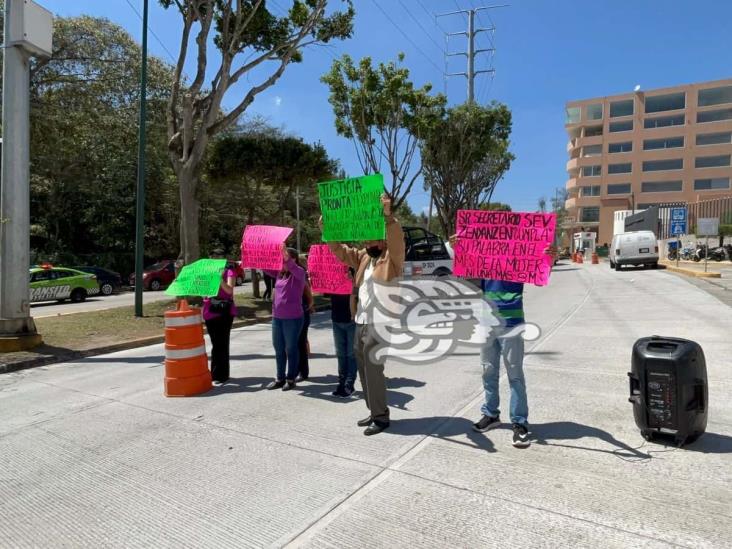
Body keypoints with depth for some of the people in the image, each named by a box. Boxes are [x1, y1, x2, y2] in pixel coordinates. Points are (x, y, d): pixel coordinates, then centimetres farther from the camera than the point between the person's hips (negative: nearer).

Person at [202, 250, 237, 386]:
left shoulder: (229, 271, 0)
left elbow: (229, 290, -14)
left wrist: (219, 278, -27)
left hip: (224, 311, -5)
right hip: (210, 311, 5)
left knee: (221, 344, -3)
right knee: (216, 344, 11)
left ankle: (220, 375, 2)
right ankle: (216, 373, 21)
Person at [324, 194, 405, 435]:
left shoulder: (392, 258, -7)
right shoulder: (364, 257, 14)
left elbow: (397, 239, -26)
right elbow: (341, 251, 19)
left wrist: (388, 215, -41)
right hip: (361, 322, 8)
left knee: (373, 369, -7)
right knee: (364, 369, 13)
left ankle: (381, 416, 6)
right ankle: (374, 412, 26)